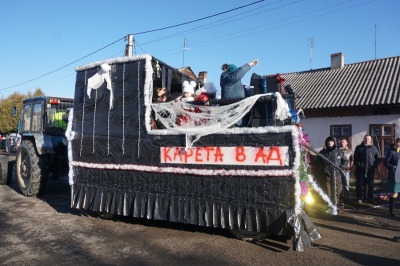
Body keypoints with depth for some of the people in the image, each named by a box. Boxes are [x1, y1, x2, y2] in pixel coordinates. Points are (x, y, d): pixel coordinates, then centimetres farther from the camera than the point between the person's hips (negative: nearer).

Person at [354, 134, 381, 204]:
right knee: (360, 184, 1)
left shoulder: (374, 148, 8)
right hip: (360, 169, -2)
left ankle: (370, 198, 14)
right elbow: (355, 158, 3)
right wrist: (358, 164, -8)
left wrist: (375, 165, -3)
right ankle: (359, 198, 10)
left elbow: (378, 158, 10)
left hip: (371, 170, 2)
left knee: (371, 184, 5)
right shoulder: (359, 148, 3)